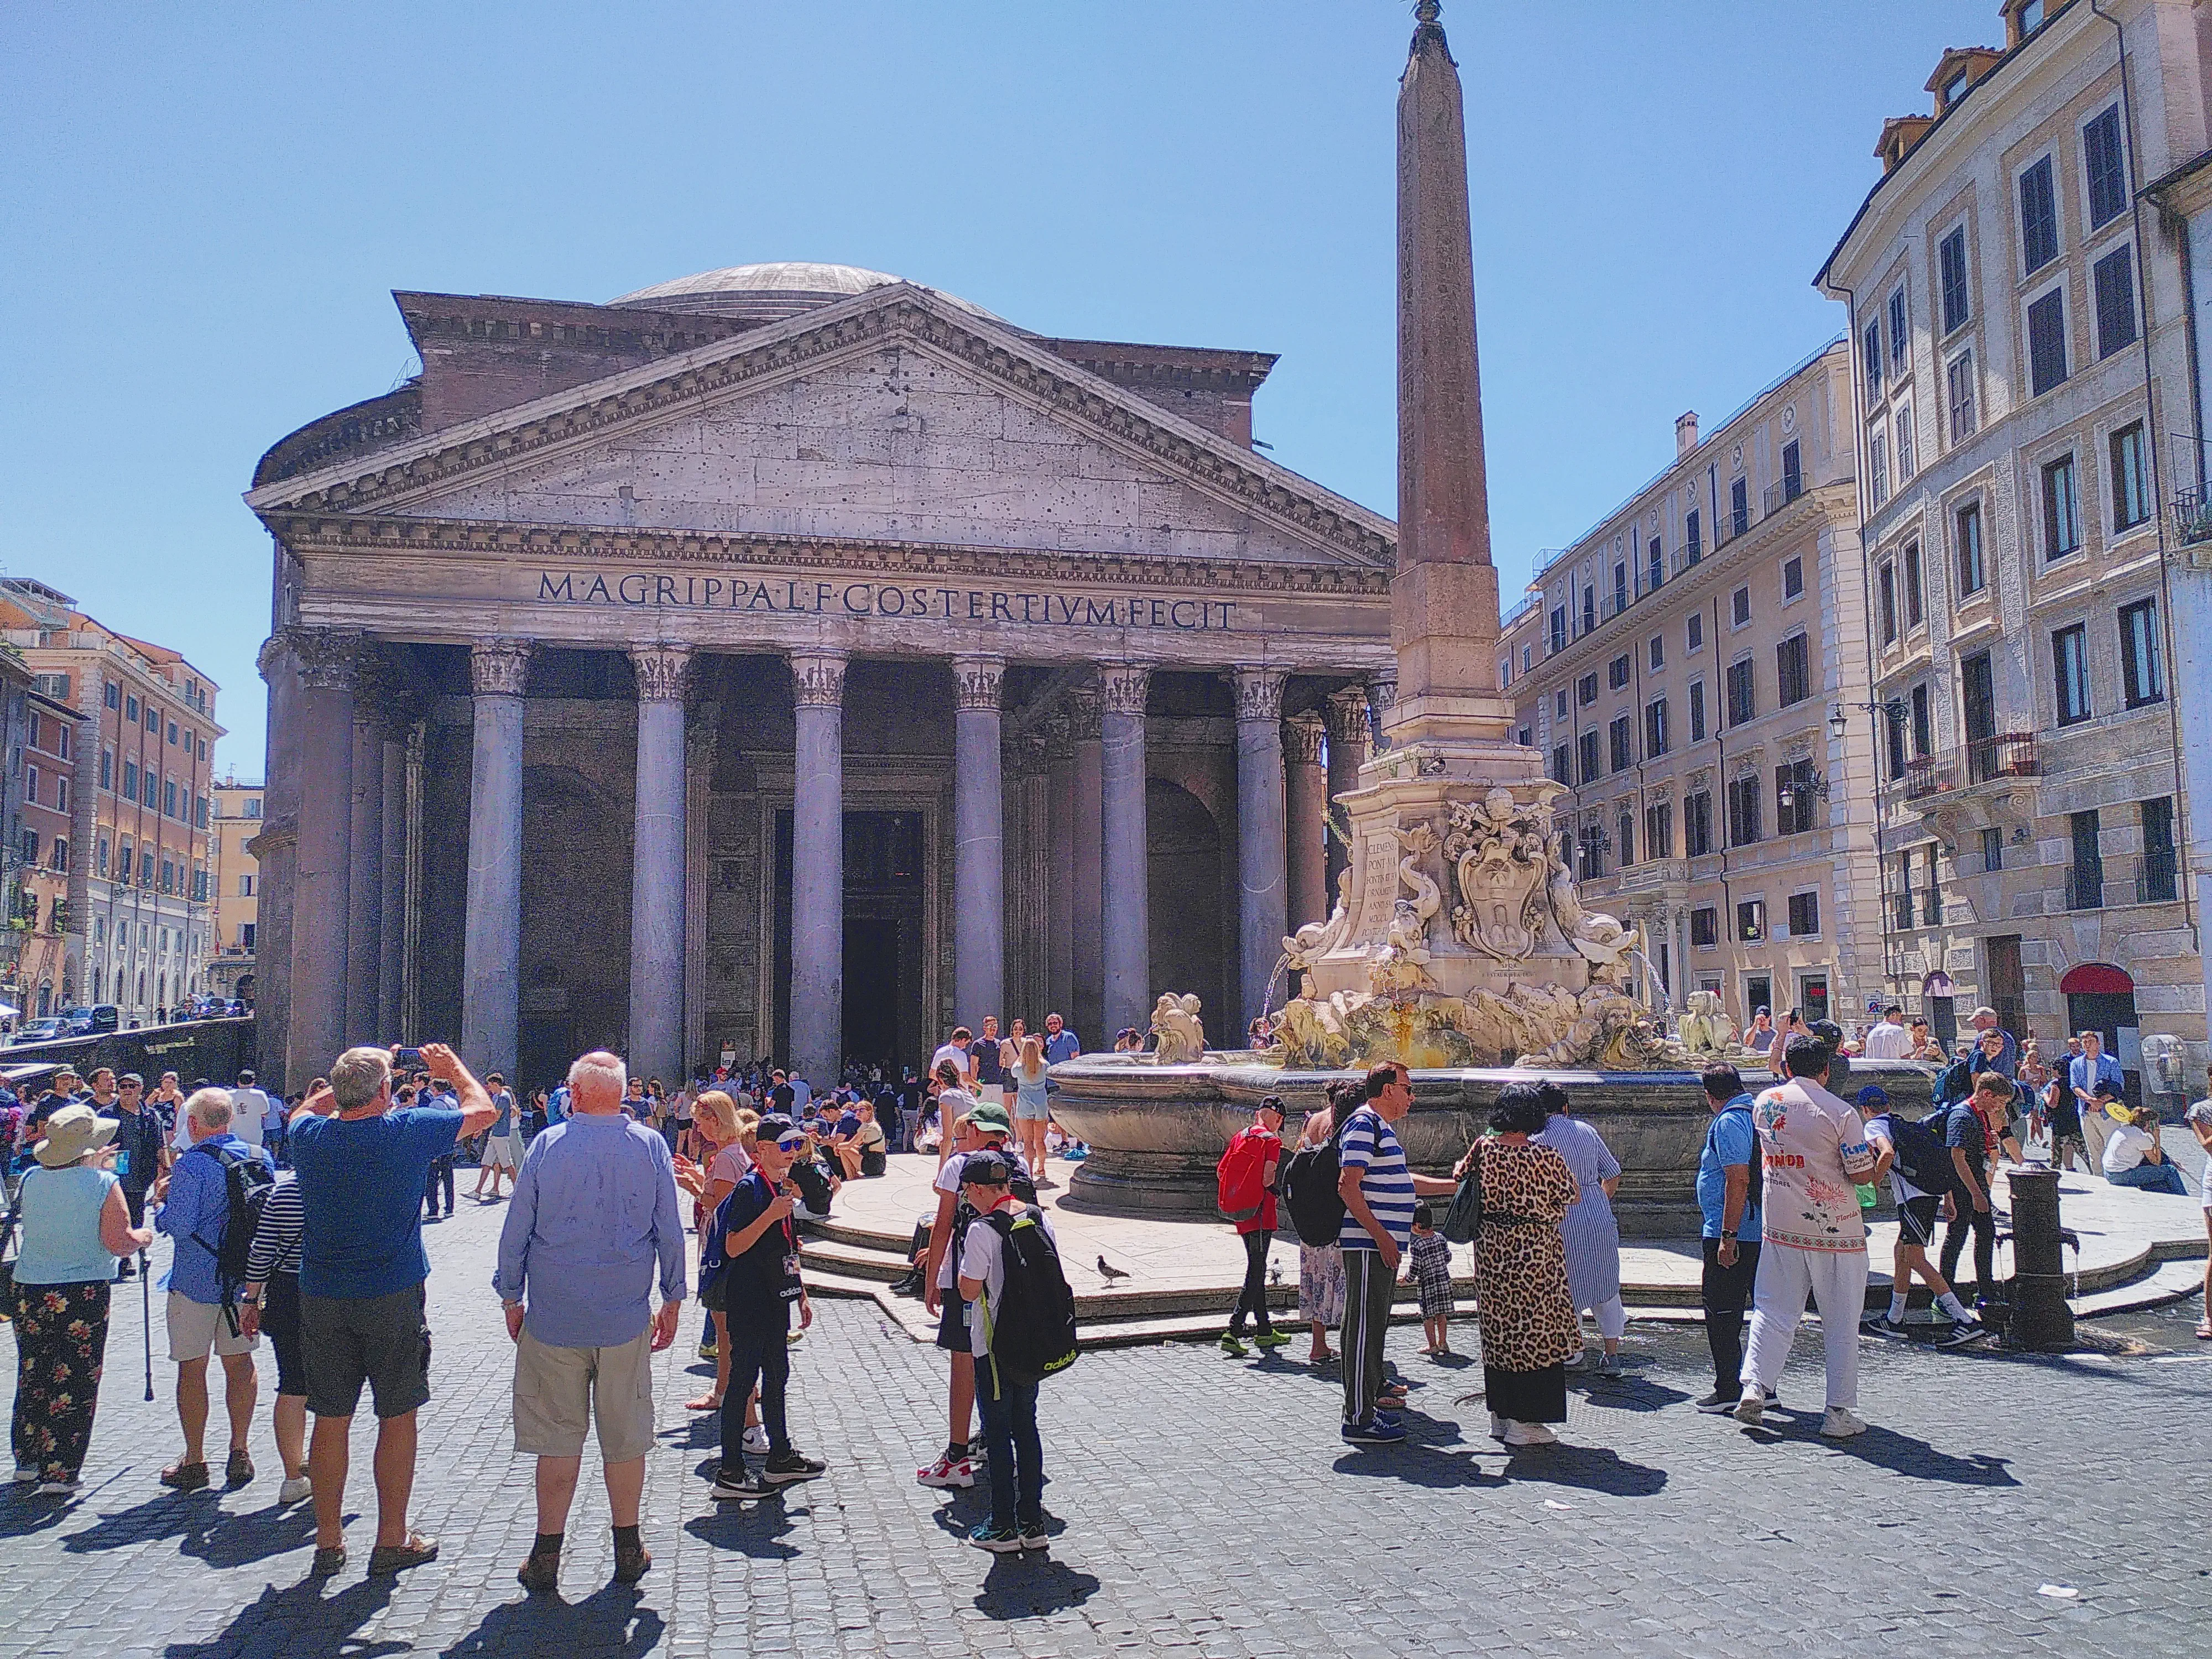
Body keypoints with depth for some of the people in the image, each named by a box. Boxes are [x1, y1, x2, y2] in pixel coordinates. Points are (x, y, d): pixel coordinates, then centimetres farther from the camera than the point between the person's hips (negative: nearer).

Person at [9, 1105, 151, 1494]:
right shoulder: (103, 1184, -13)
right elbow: (118, 1243, -18)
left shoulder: (30, 1179, 1)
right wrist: (142, 1237, 4)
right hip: (84, 1295, -5)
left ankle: (27, 1462, 28)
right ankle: (59, 1472, 7)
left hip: (29, 1291, 5)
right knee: (75, 1384, 4)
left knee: (32, 1377, 18)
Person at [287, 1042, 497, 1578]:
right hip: (393, 1297, -4)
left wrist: (353, 1077, 26)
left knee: (331, 1418, 10)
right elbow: (483, 1110, 3)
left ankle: (328, 1541, 19)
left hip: (322, 1299, 4)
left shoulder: (311, 1135, -3)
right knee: (397, 1416, 7)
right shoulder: (408, 1131, -13)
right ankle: (392, 1541, 13)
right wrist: (453, 1066, 18)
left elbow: (305, 1108, 24)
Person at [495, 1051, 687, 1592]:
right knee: (625, 1437, 10)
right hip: (626, 1319, 1)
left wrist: (512, 1299, 12)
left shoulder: (547, 1145, -4)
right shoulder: (650, 1146, -2)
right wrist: (673, 1301, 11)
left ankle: (547, 1556, 15)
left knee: (558, 1437, 8)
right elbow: (671, 1232, 1)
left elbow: (516, 1231, 0)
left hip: (554, 1318, 0)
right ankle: (628, 1552, 19)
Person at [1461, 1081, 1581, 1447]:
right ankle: (1523, 1421, 6)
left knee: (1499, 1329, 14)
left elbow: (1463, 1179, 13)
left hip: (1491, 1250, 5)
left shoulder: (1483, 1149, -6)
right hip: (1535, 1250, -5)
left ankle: (1500, 1415, 24)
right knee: (1534, 1330, 3)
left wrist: (1460, 1167, 35)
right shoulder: (1547, 1157, -15)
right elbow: (1572, 1196, 1)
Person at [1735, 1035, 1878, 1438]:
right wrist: (1871, 1154, 11)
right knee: (1841, 1324, 6)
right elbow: (1862, 1174, -8)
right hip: (1835, 1230, -3)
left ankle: (1754, 1385, -6)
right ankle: (1839, 1412, 9)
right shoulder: (1840, 1113, -13)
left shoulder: (1764, 1103, 2)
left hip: (1779, 1226, 3)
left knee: (1772, 1311, 10)